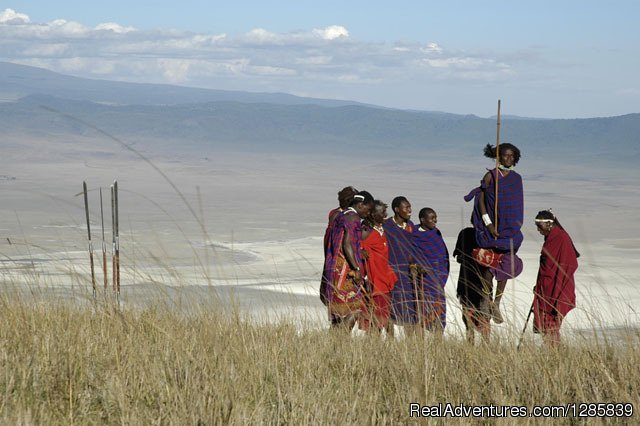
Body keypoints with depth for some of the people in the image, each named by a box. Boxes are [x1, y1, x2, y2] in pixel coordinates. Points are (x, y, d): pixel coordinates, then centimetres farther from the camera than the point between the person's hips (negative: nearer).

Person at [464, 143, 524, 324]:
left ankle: (497, 303, 10)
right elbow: (481, 200, -5)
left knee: (506, 265, 1)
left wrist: (517, 225, 7)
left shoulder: (516, 178, 9)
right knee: (490, 264, -6)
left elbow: (518, 205, 14)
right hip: (492, 227, -4)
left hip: (510, 228, 4)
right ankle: (487, 300, 10)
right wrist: (488, 223, -13)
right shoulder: (490, 176, -4)